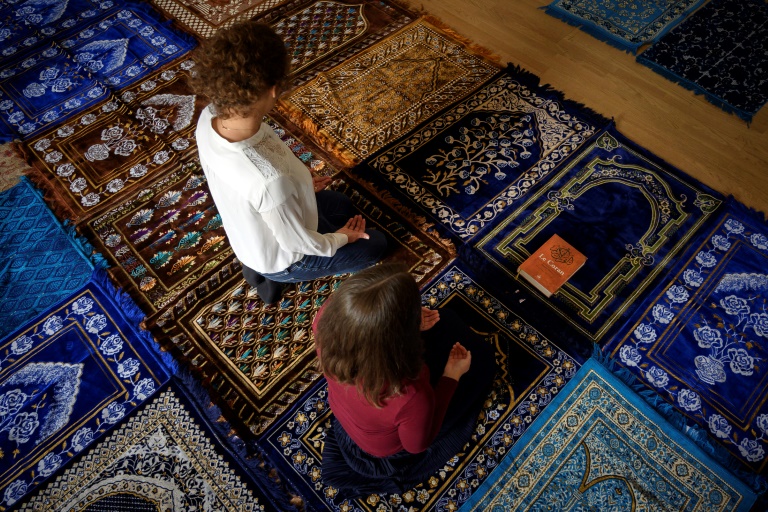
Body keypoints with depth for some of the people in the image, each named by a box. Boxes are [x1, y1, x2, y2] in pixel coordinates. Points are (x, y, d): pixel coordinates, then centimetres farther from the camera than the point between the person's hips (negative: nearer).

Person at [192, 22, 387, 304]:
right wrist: (339, 238, -6)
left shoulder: (208, 117, -23)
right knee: (375, 245, 15)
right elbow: (299, 243, -27)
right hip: (281, 256, -6)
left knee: (342, 204, 29)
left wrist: (297, 185, 7)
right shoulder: (270, 180, -46)